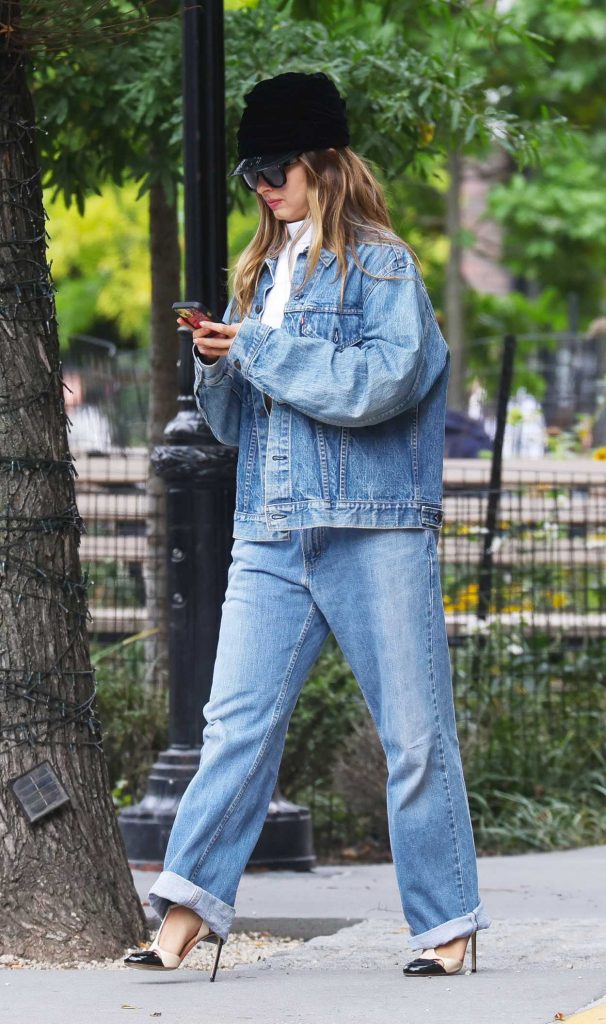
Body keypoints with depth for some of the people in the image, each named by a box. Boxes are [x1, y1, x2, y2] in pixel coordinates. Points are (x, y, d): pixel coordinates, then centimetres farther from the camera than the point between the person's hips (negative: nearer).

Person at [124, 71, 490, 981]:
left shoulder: (382, 265, 0)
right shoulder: (261, 276, 18)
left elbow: (384, 379, -16)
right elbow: (228, 423, 22)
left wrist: (259, 350, -12)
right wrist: (216, 363, 0)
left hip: (376, 530, -5)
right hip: (271, 536, 5)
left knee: (415, 734, 0)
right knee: (236, 720, -6)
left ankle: (447, 923, 7)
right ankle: (188, 911, -10)